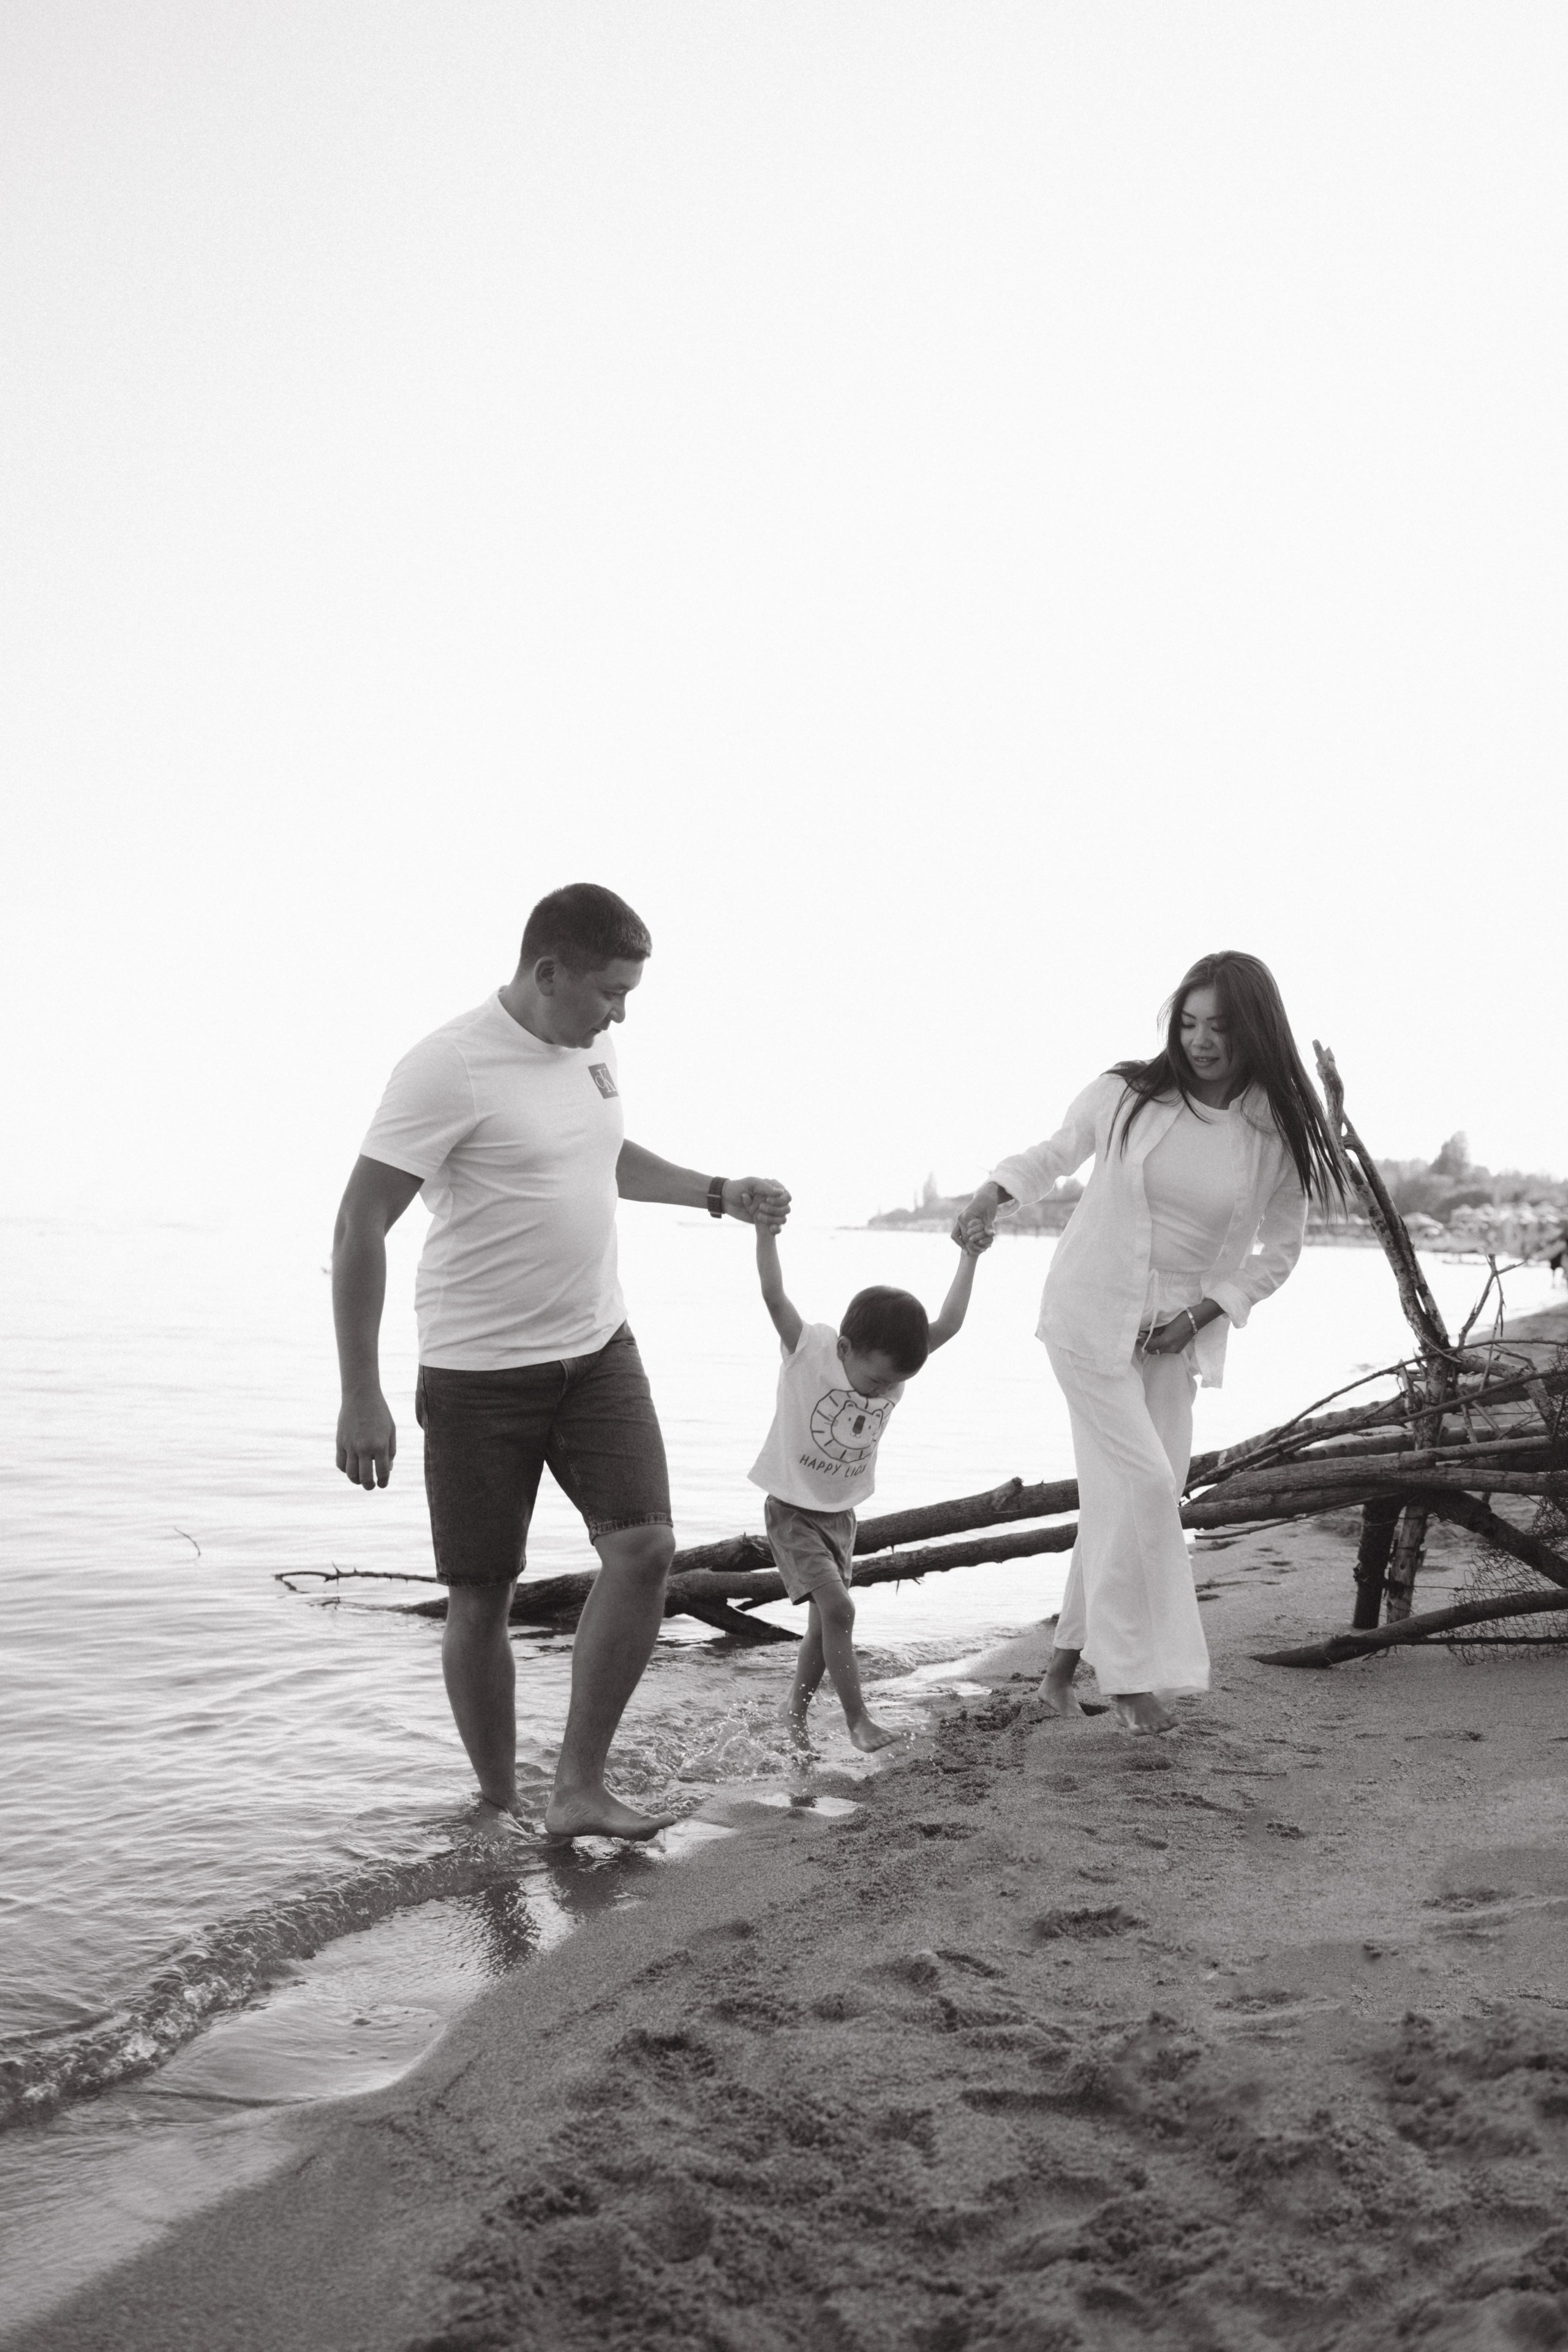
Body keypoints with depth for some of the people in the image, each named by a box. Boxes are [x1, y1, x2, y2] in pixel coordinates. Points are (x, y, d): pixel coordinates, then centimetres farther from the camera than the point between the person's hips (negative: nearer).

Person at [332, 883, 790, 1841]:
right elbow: (360, 1228, -17)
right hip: (480, 1371, -6)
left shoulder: (591, 1050, 6)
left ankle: (580, 1790, 3)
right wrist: (361, 1396, -19)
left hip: (599, 1348, 6)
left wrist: (720, 1193, 16)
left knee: (646, 1549, -9)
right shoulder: (450, 1068, -17)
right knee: (482, 1598, 4)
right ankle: (498, 1806, 24)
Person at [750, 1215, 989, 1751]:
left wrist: (969, 1258, -8)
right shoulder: (809, 1349, -20)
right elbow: (774, 1298, -33)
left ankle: (797, 1708, 31)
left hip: (841, 1513, 6)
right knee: (837, 1608, -16)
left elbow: (948, 1324, -5)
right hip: (793, 1509, -6)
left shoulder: (891, 1363, -6)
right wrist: (765, 1234, -45)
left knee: (825, 1619, 11)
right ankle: (857, 1717, -5)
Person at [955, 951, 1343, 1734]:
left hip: (1177, 1331, 3)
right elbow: (1055, 1152, 8)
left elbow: (1278, 1249, 4)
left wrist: (1201, 1315, -6)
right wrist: (994, 1193, -10)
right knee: (1141, 1482, -10)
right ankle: (1130, 1676, 2)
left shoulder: (1277, 1134, -5)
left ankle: (1066, 1659, 20)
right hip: (1091, 1312, -3)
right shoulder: (1125, 1096, -9)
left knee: (1120, 1498, 5)